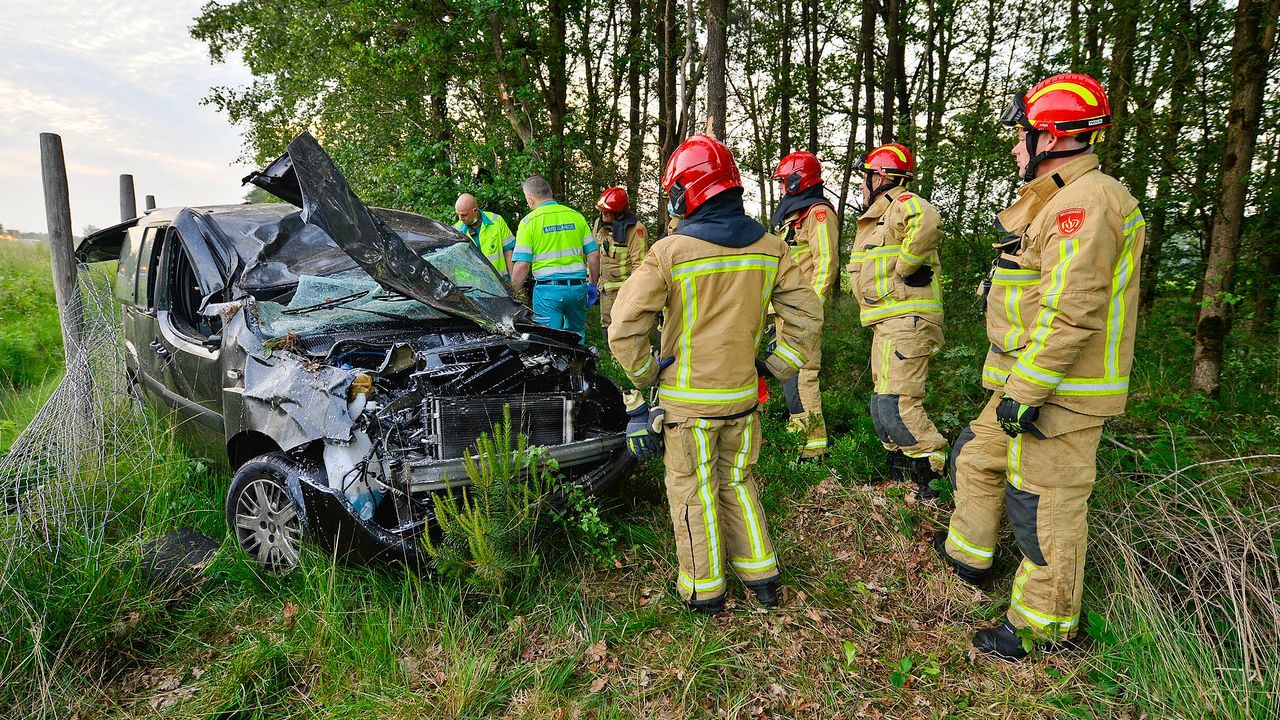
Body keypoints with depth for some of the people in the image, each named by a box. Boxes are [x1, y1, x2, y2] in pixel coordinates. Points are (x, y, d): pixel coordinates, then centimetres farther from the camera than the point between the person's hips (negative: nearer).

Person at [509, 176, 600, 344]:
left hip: (548, 290, -4)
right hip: (578, 287, 4)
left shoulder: (529, 221, -4)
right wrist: (592, 285, 19)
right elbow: (594, 255, 8)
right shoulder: (576, 216, 8)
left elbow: (522, 266, -9)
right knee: (577, 336, 20)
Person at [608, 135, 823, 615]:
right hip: (744, 396, 5)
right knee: (738, 483, 22)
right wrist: (777, 367, 10)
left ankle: (703, 589, 25)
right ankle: (761, 576, 32)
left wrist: (647, 376, -2)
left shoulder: (669, 252, -15)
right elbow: (807, 315, 3)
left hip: (688, 402, -4)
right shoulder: (770, 248, -2)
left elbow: (624, 331, -17)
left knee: (693, 493, 11)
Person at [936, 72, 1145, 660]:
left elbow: (1071, 313, -26)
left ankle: (1044, 624, 17)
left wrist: (1025, 392, -25)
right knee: (978, 457, 22)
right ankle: (968, 553, 42)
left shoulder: (1086, 202, -19)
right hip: (1028, 379, 11)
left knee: (1045, 503, 0)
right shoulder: (1060, 200, 16)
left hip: (1059, 391, -11)